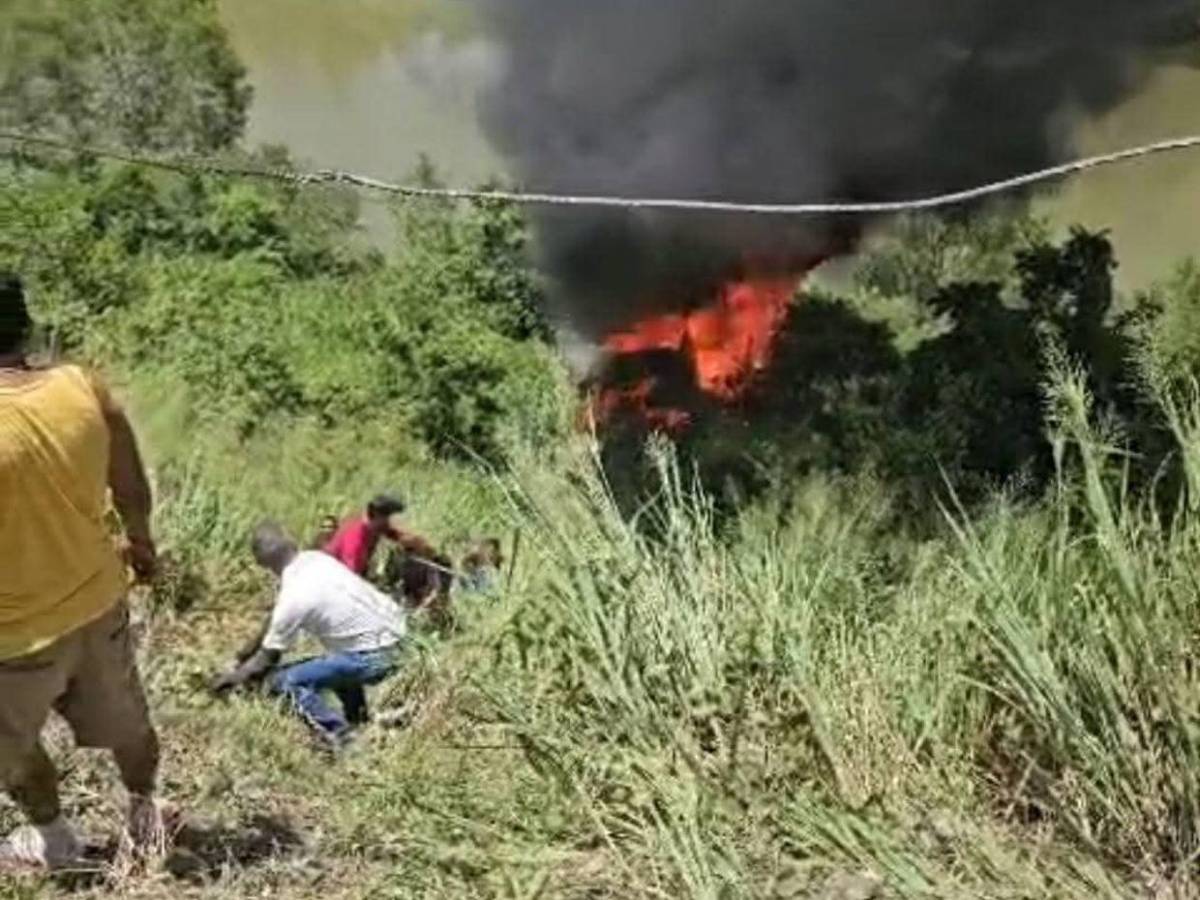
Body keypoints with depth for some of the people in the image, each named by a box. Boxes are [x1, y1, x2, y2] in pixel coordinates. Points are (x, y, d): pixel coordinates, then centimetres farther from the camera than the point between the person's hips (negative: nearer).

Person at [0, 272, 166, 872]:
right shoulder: (85, 390, -14)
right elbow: (133, 491, 0)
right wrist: (141, 541, 20)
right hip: (98, 602, 5)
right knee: (124, 725, 28)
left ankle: (52, 838, 47)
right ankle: (144, 812, 51)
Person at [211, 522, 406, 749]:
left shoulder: (293, 597, -17)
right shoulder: (316, 559, 4)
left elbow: (267, 657, -3)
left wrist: (233, 678, 13)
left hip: (375, 657, -8)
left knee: (286, 682, -6)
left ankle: (339, 737, -15)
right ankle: (357, 719, 38)